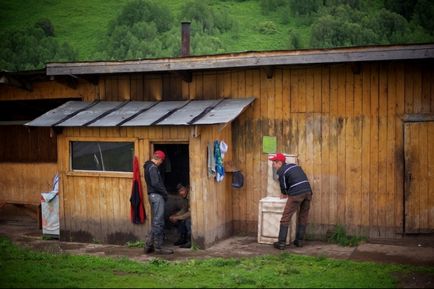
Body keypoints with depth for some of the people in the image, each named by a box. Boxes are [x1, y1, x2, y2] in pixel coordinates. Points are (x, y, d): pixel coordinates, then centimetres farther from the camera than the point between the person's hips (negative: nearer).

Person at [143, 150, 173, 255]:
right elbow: (156, 183, -23)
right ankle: (158, 247, -2)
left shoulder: (149, 166, 18)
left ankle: (149, 245, 18)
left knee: (155, 222, 15)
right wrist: (165, 193, -11)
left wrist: (163, 192, 13)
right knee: (158, 222, -6)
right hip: (156, 195, -10)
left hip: (153, 195, 10)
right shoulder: (153, 167, -14)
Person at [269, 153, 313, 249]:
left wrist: (284, 194, 31)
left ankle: (281, 243, -3)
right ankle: (299, 241, 20)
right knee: (303, 217, 17)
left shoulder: (281, 172, 2)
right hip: (308, 191, 7)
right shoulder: (294, 166, 23)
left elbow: (284, 187, 8)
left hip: (296, 194, -7)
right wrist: (286, 193, 34)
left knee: (285, 218, -1)